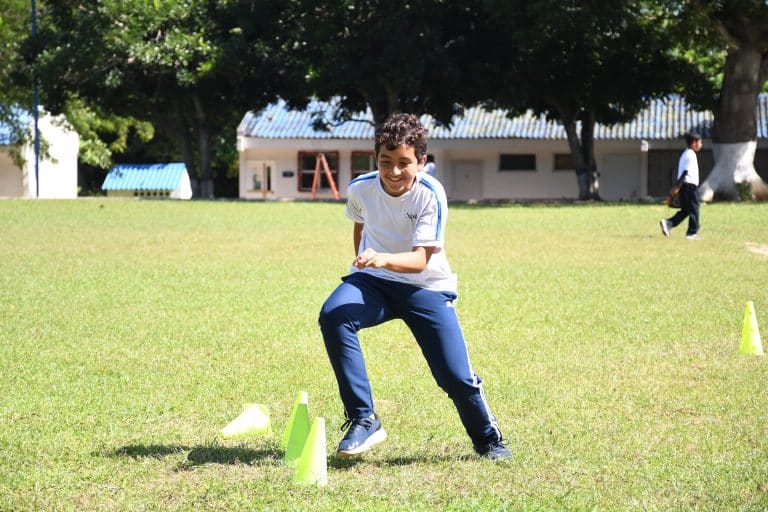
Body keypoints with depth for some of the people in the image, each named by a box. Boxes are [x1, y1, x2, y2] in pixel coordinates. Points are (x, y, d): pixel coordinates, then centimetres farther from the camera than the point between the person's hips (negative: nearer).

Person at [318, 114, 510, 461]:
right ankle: (363, 420, -22)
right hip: (373, 281, 2)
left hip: (426, 287, -2)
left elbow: (420, 260, -29)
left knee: (457, 377, -11)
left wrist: (382, 259, -47)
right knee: (333, 315, -31)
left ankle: (489, 440, 23)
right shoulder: (360, 188, -9)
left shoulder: (430, 195, -20)